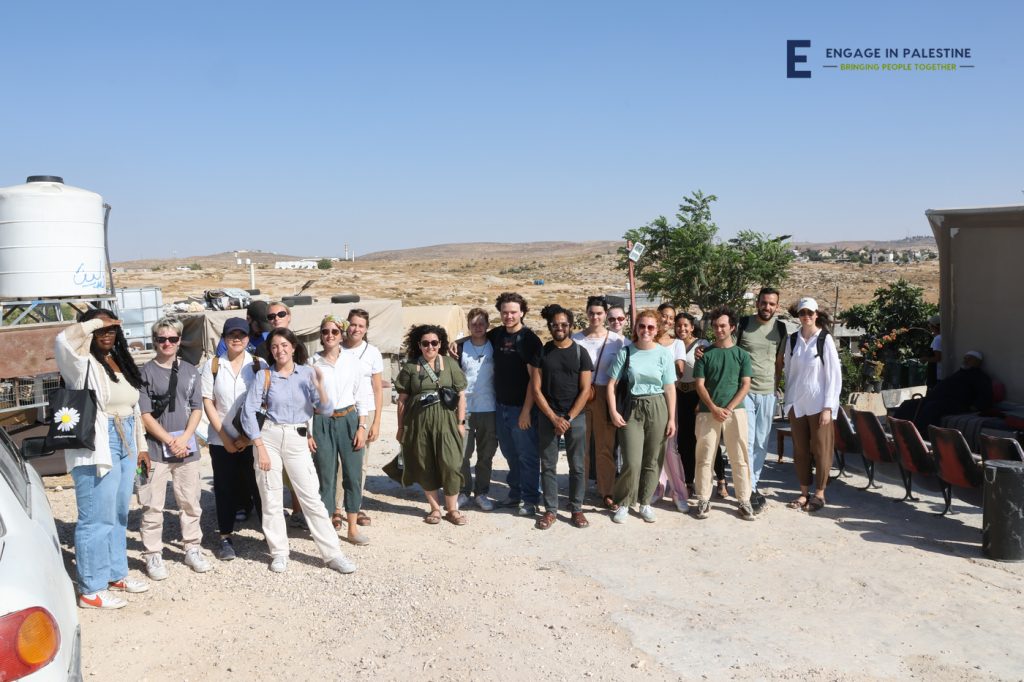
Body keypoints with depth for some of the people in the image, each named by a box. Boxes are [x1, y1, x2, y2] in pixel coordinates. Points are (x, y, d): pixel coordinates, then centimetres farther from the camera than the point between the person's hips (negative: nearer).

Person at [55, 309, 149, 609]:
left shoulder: (121, 362, 14)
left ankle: (116, 574, 31)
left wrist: (141, 446, 17)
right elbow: (63, 340, -32)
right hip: (95, 448, -8)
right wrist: (95, 321, -17)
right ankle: (91, 590, 6)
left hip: (125, 445, 8)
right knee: (96, 518, -3)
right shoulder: (82, 362, -8)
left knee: (118, 515, 17)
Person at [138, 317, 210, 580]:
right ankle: (153, 556, 12)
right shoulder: (145, 372, -3)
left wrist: (185, 438, -7)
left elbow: (197, 408, 7)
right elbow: (145, 414, -5)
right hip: (155, 447, -3)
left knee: (190, 503, 10)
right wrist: (170, 441, -10)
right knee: (152, 506, 2)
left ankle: (193, 549, 22)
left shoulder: (190, 371, 8)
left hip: (187, 447, 3)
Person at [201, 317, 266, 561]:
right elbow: (208, 403, 1)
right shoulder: (212, 366, 3)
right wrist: (224, 436, -5)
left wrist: (248, 436, -8)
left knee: (259, 485, 1)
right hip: (221, 440, 1)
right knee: (225, 489, 8)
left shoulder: (259, 365, -1)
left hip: (253, 439, -1)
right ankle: (226, 538, 19)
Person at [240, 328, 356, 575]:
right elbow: (248, 412, -5)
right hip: (269, 437, 0)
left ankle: (333, 554, 5)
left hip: (298, 440, 0)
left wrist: (319, 386, -20)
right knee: (271, 499, 6)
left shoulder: (307, 373, 2)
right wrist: (260, 447, -10)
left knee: (313, 498, 0)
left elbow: (326, 410, -3)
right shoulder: (264, 376, -1)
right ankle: (279, 553, 21)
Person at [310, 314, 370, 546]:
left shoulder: (353, 361, 3)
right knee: (326, 476, 3)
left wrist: (362, 427, -2)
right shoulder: (312, 363, 0)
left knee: (353, 475, 4)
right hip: (322, 422, -1)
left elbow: (361, 396, 5)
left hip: (349, 420, 1)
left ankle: (353, 528, 16)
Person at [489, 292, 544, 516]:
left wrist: (526, 410, -17)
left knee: (527, 455, 2)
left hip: (521, 407, -6)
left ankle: (530, 500, 12)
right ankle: (515, 494, 29)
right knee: (510, 453, 16)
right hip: (501, 406, 6)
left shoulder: (528, 338, -11)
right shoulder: (496, 334, 6)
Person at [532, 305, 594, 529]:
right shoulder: (542, 353, 3)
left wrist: (569, 418, -10)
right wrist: (554, 418, -9)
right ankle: (550, 509, 14)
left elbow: (585, 390, -3)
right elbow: (536, 389, -1)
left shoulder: (580, 353, 1)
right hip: (548, 417, 1)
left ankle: (576, 509, 16)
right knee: (548, 466, 5)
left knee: (577, 466, 5)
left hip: (575, 417, -1)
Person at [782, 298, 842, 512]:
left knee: (820, 450, 2)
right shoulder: (792, 340, 6)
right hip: (797, 404, 4)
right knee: (800, 450, 7)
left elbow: (834, 375, -6)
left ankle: (819, 493, 12)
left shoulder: (825, 339, -5)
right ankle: (804, 493, 16)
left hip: (818, 404, -4)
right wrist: (788, 402, 8)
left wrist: (828, 407, -10)